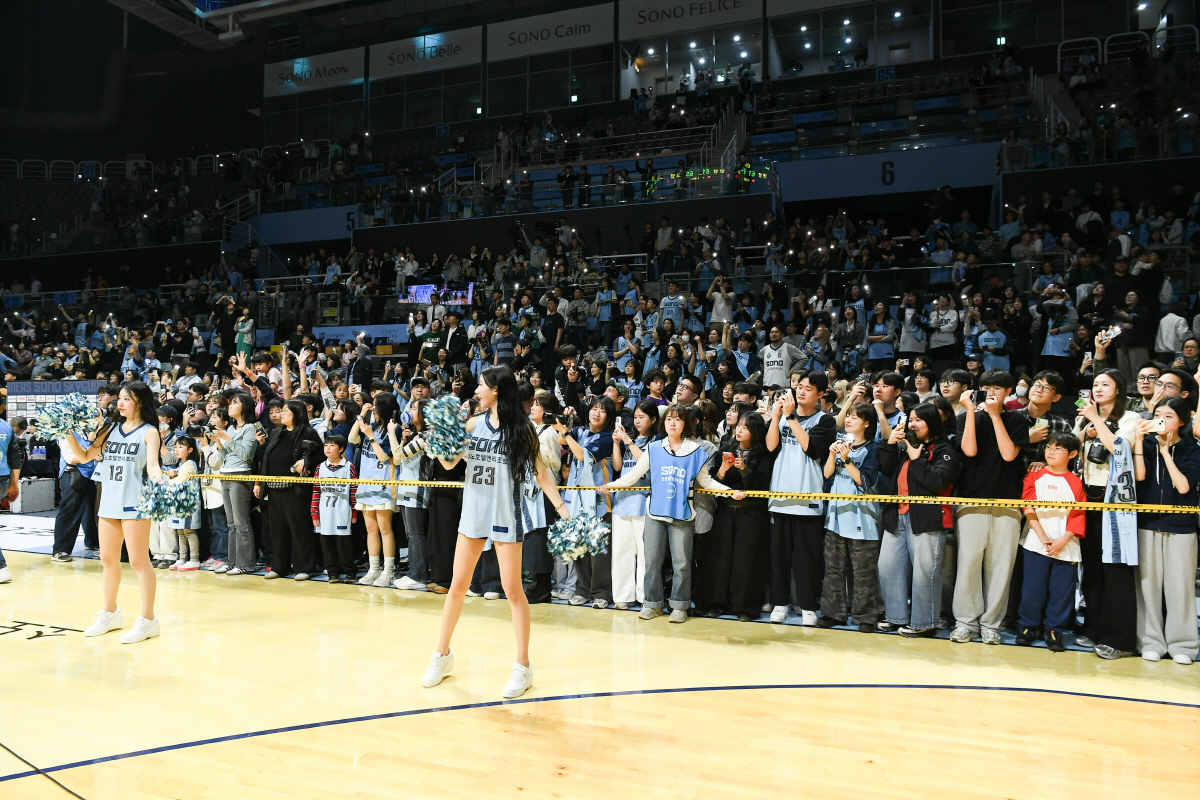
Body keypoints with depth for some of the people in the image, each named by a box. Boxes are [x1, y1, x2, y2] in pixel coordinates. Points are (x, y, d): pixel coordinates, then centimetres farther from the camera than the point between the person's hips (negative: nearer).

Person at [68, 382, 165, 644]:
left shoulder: (148, 432, -4)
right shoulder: (111, 429, 12)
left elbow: (152, 466, -17)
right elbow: (84, 456, 12)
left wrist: (159, 485, -36)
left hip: (135, 504, -6)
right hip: (110, 502, 6)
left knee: (139, 561, -4)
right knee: (108, 559, 15)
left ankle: (148, 619, 3)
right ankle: (110, 613, 30)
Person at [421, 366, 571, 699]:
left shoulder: (522, 428, -6)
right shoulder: (474, 422, 5)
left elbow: (542, 473, -3)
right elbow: (450, 462, 6)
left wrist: (563, 509, -11)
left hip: (506, 515, -4)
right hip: (473, 512, 4)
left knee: (513, 589, 0)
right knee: (458, 585, 11)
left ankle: (523, 667, 10)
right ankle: (442, 655, 26)